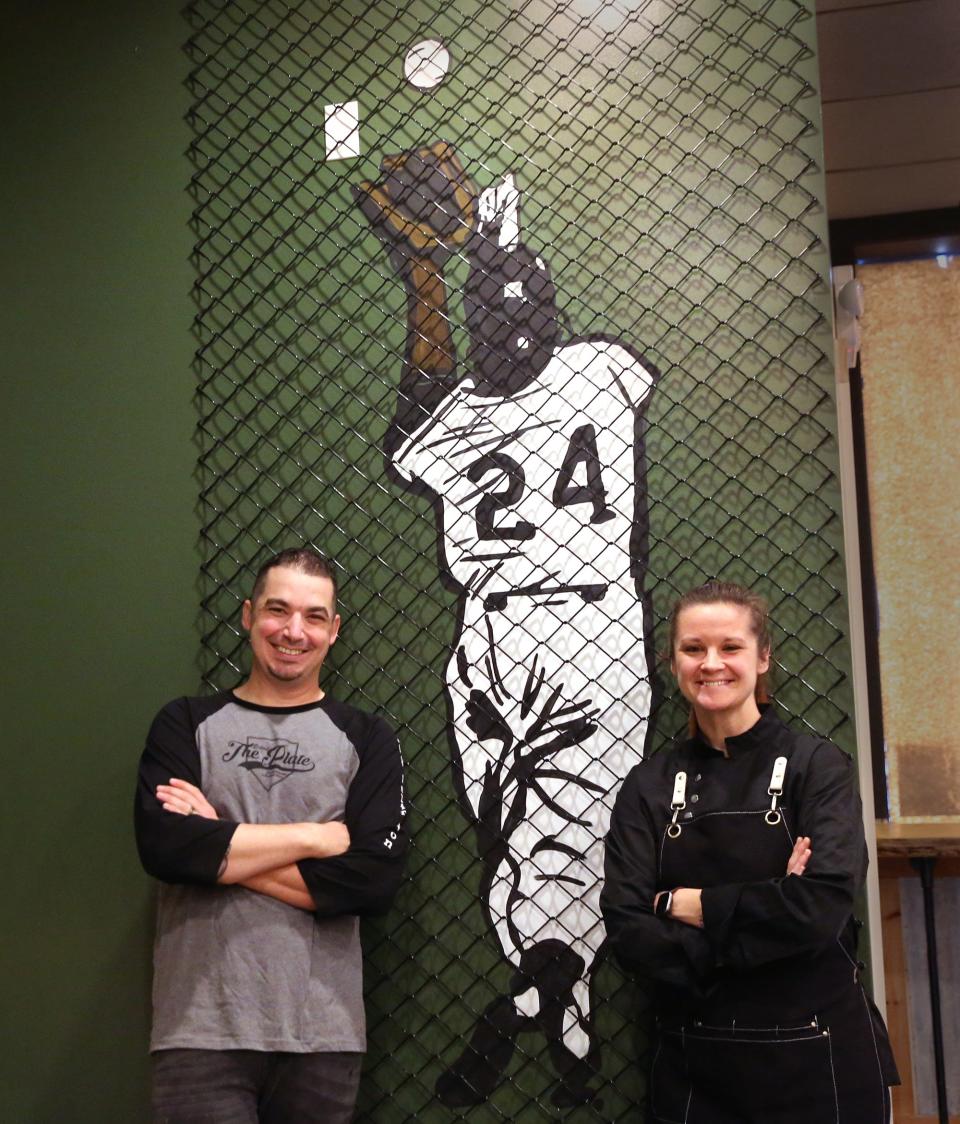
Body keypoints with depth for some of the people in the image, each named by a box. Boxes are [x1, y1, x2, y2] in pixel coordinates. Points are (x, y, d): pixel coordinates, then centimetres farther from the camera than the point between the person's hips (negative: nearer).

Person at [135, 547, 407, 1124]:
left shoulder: (366, 739, 4)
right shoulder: (187, 724, 6)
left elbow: (374, 879, -9)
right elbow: (163, 844, -11)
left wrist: (219, 848, -9)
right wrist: (318, 836, -10)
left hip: (324, 1034, 1)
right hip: (201, 1029, 0)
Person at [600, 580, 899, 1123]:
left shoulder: (817, 766, -6)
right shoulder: (650, 785, 2)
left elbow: (823, 906, -20)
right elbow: (627, 929, -8)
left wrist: (691, 904, -11)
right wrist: (762, 911, -17)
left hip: (816, 1059, -2)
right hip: (694, 1063, 2)